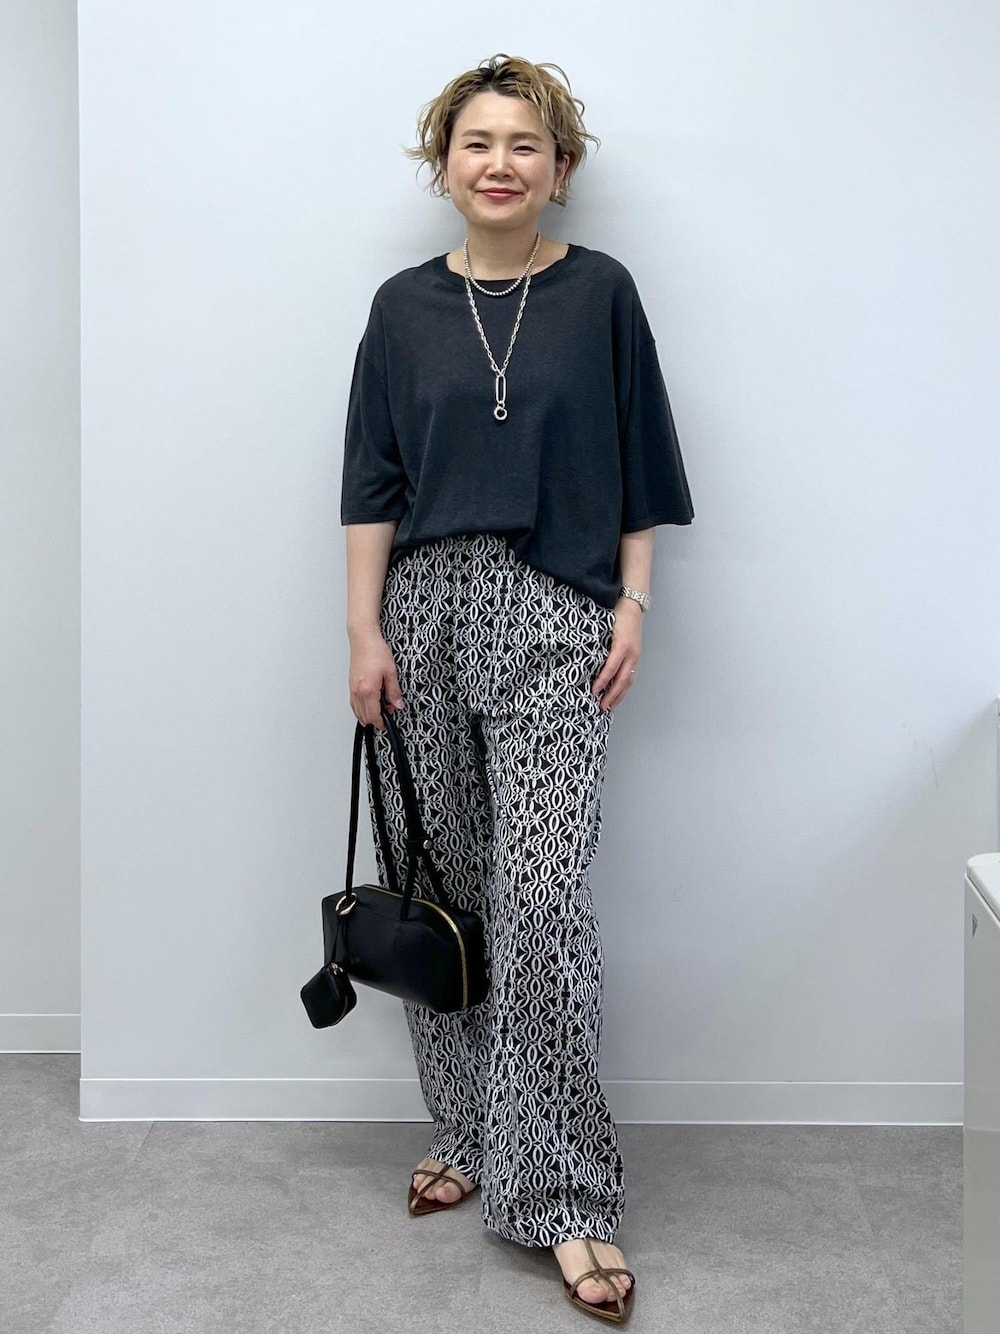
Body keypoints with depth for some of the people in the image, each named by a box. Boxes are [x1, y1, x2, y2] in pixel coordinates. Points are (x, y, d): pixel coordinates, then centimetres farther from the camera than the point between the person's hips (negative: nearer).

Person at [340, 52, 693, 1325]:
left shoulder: (600, 294, 3)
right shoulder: (405, 306, 7)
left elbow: (638, 470, 5)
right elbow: (371, 481, 6)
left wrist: (632, 610, -2)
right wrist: (364, 630, -1)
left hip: (554, 617, -3)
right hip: (426, 609, 3)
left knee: (541, 898, -11)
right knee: (439, 887, 8)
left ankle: (565, 1195, -5)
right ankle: (466, 1135, 23)